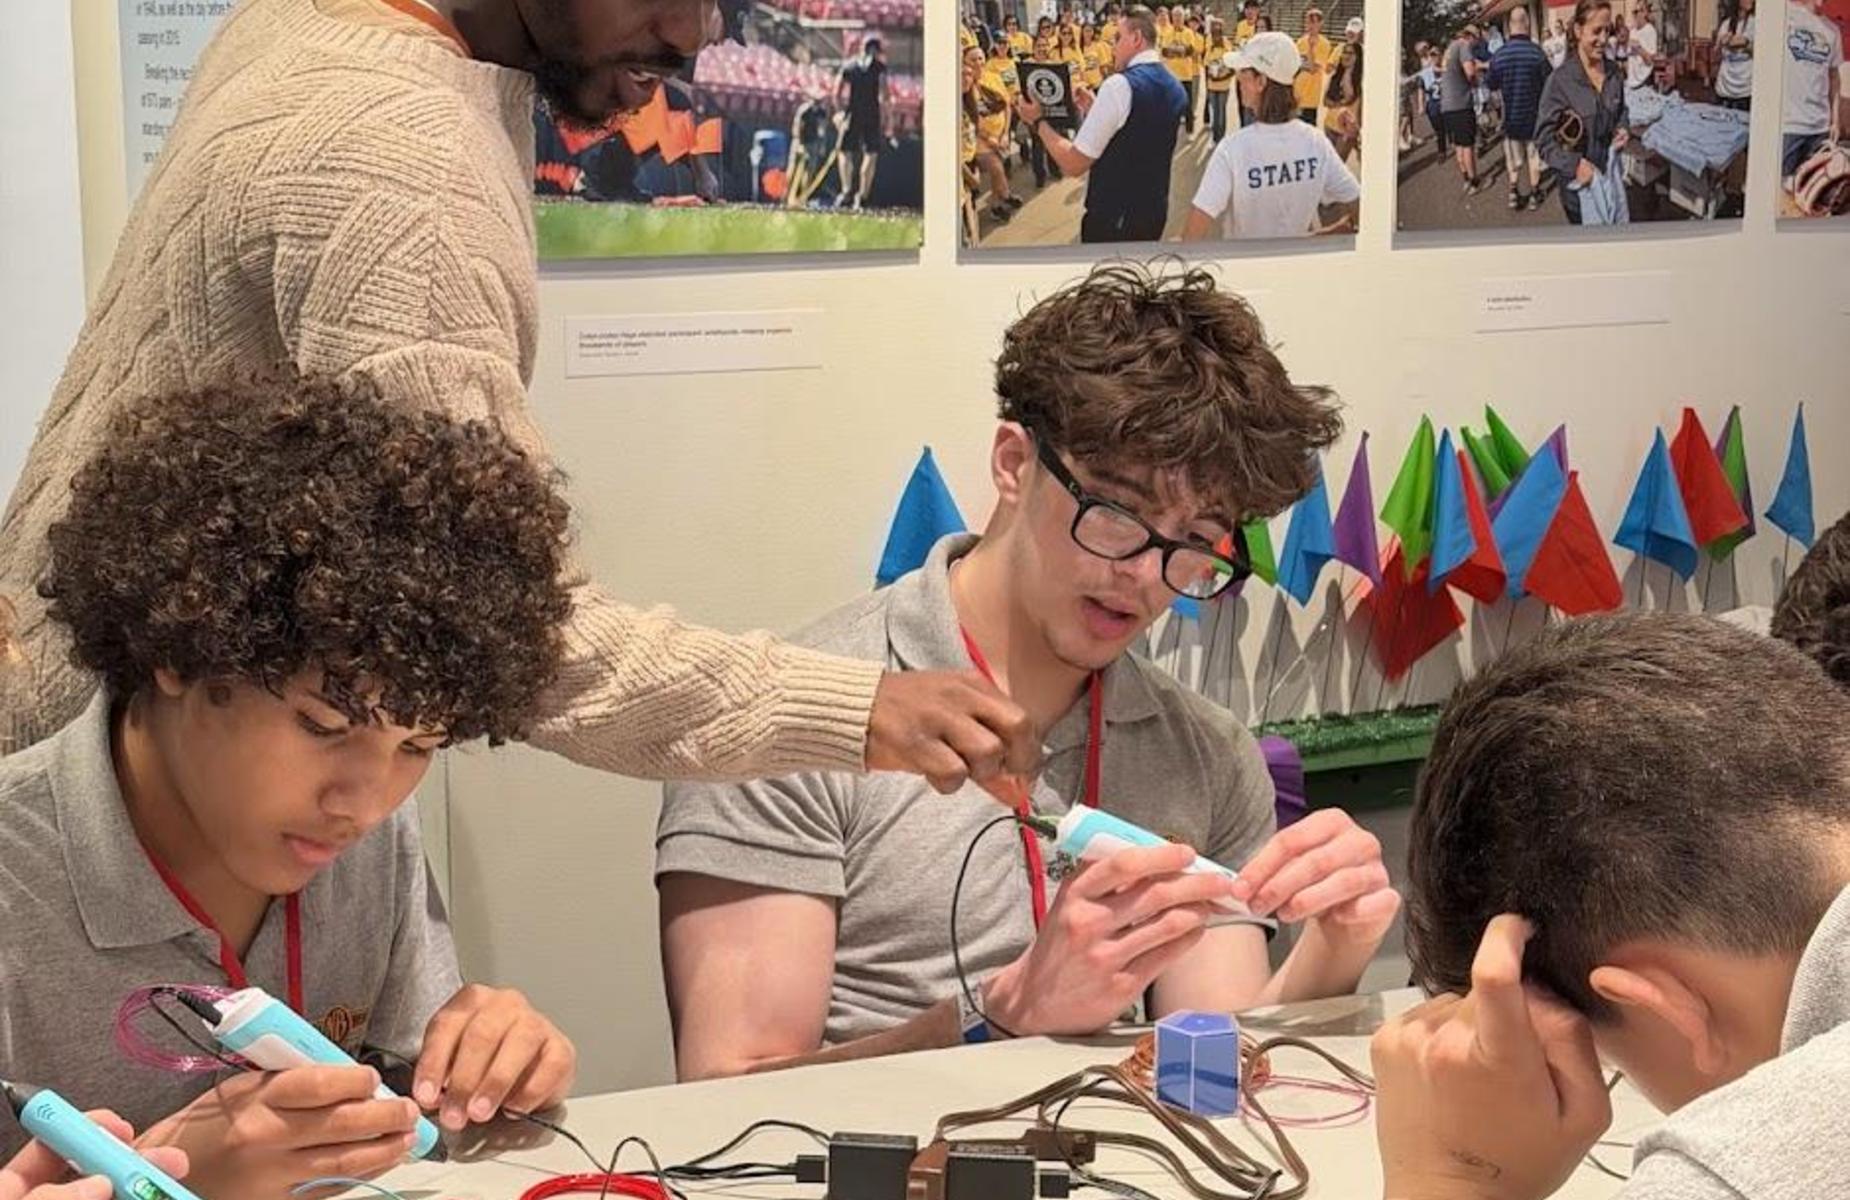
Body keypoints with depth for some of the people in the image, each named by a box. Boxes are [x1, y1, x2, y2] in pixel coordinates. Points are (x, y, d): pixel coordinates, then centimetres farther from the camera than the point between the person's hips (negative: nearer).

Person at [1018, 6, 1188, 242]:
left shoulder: (1120, 85, -19)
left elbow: (1073, 164, -18)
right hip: (1154, 212, 8)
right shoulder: (1175, 89, 7)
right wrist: (1096, 111, 12)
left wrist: (1038, 121, -4)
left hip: (1113, 218, -8)